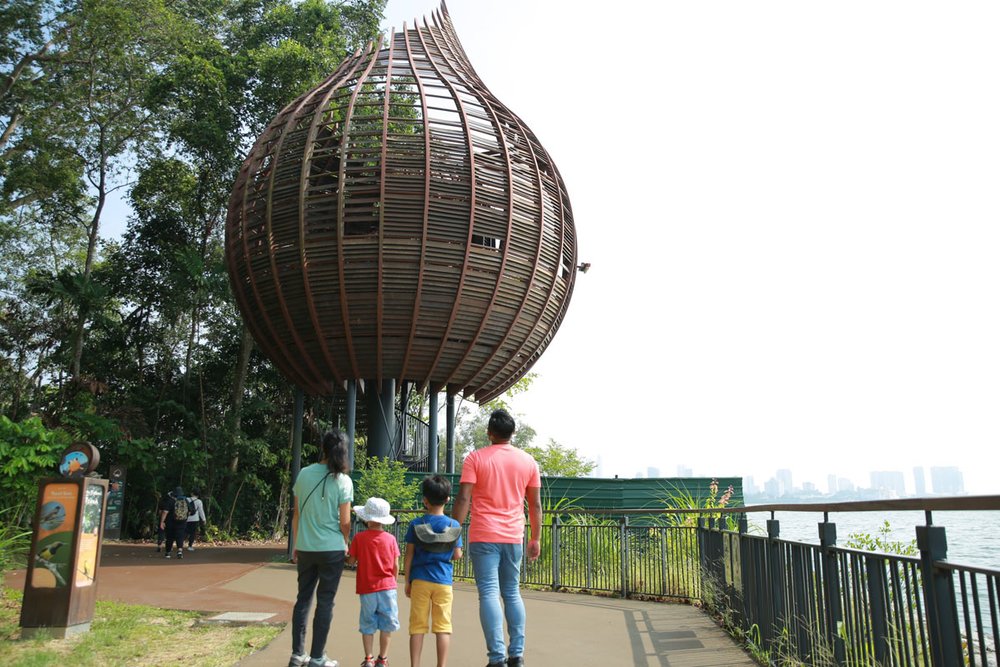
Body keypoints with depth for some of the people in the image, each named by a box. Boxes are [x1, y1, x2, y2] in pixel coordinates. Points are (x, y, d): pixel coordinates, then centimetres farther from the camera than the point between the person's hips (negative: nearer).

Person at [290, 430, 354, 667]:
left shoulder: (304, 474, -1)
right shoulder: (343, 481, -10)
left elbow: (296, 514, 5)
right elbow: (344, 522, -9)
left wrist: (295, 544, 15)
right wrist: (346, 544, 9)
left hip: (305, 548, 4)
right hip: (332, 549, -3)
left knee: (303, 599, 16)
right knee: (325, 602, 6)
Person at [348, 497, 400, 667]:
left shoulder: (359, 537, -6)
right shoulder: (390, 538, -3)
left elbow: (351, 561, -3)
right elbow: (396, 566, -1)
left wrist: (348, 558, 20)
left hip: (367, 589, 0)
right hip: (387, 587, 0)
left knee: (368, 625, 11)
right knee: (386, 625, 9)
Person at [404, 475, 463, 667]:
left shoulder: (415, 525, -3)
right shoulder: (454, 525, -2)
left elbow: (408, 557, -2)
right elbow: (457, 555, 1)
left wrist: (407, 582, 7)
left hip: (420, 580, 0)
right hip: (443, 581, 0)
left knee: (417, 626, 7)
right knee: (443, 627, 5)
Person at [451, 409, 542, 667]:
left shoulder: (476, 458, -3)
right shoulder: (528, 460, 6)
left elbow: (463, 499, -10)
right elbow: (535, 505, 8)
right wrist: (536, 538, 16)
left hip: (483, 536, -3)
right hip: (514, 537, 3)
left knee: (489, 593, -2)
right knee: (512, 593, 14)